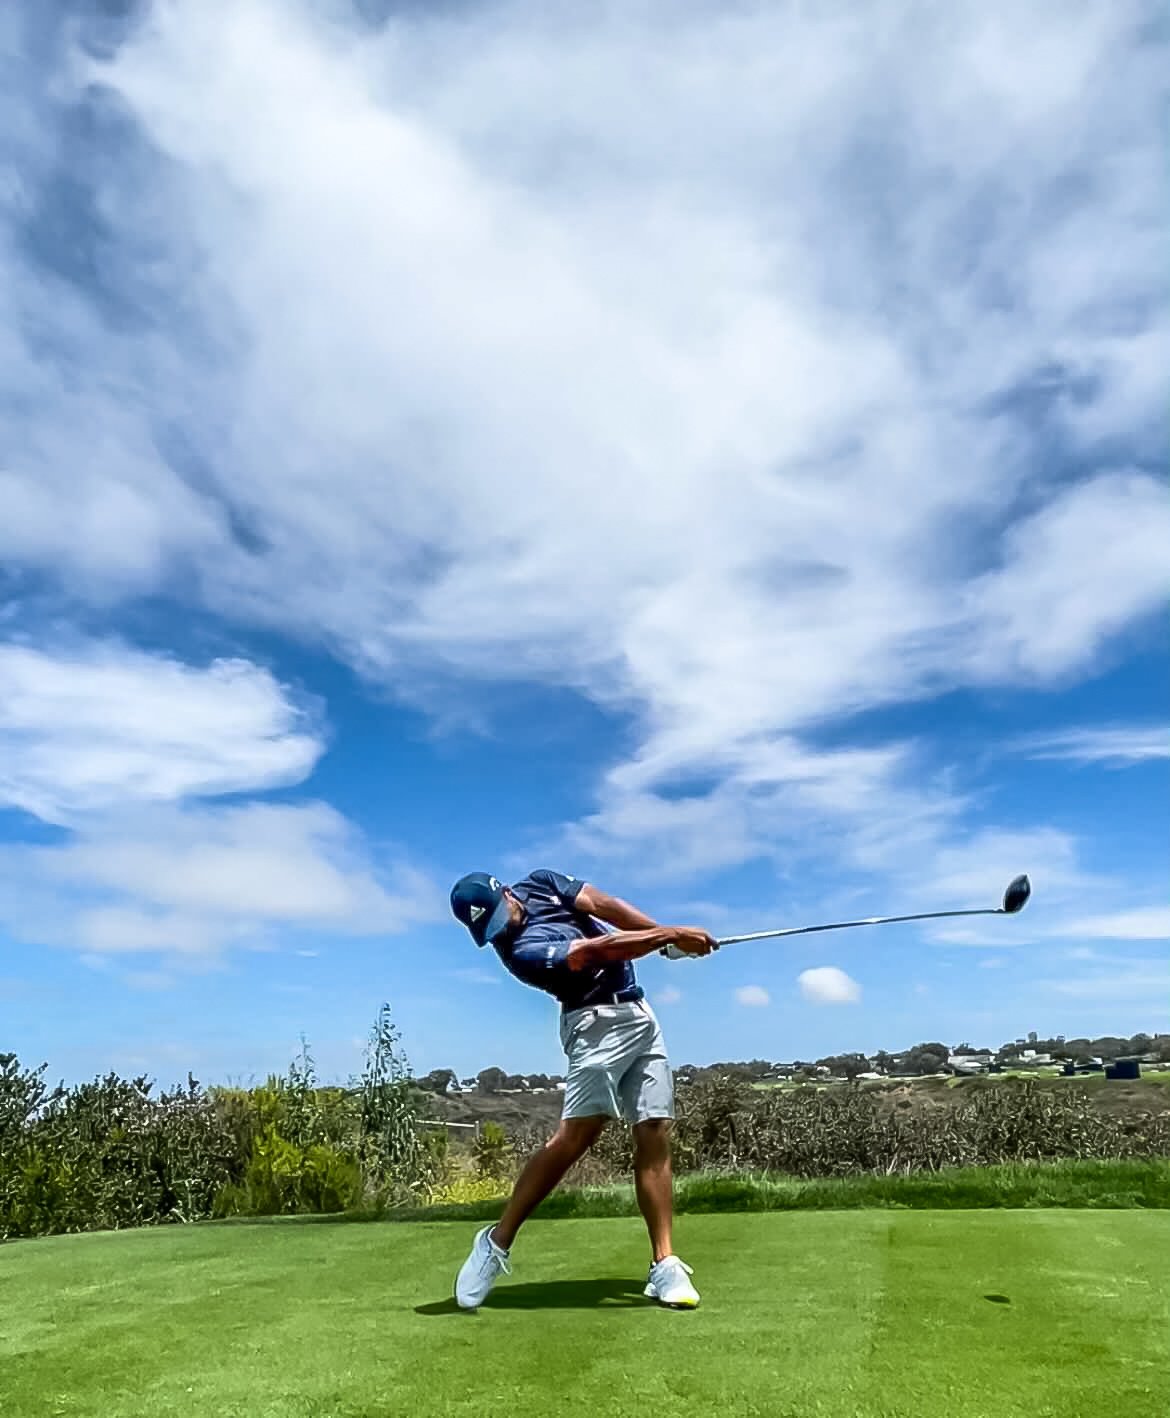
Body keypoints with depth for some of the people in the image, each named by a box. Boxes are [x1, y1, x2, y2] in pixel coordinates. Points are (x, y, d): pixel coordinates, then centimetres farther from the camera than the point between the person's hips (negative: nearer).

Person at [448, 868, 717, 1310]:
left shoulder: (539, 883, 5)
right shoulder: (521, 950, -18)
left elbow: (604, 905, 1)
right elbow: (598, 949, -23)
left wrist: (667, 934, -8)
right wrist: (672, 935, -22)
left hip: (639, 1013, 7)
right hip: (598, 1021, -6)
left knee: (655, 1136, -1)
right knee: (576, 1133, -18)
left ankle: (665, 1266, 1)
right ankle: (496, 1243, -4)